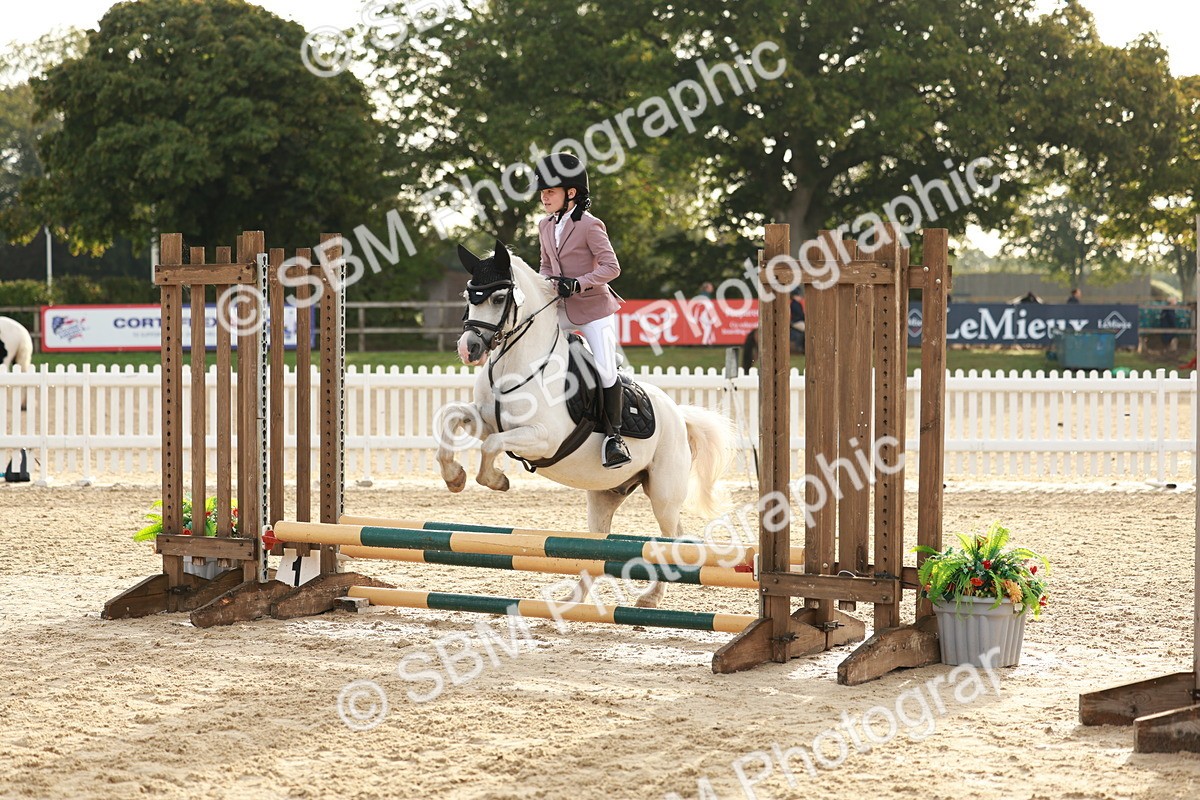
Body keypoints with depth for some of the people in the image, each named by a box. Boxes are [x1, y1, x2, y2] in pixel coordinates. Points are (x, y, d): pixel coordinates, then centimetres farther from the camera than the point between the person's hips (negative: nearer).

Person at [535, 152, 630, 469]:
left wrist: (578, 284, -27)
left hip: (594, 309, -7)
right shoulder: (545, 226, 8)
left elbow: (611, 266, -16)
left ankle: (613, 435, -1)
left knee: (606, 372, -11)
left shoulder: (590, 225, -12)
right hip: (560, 309, 7)